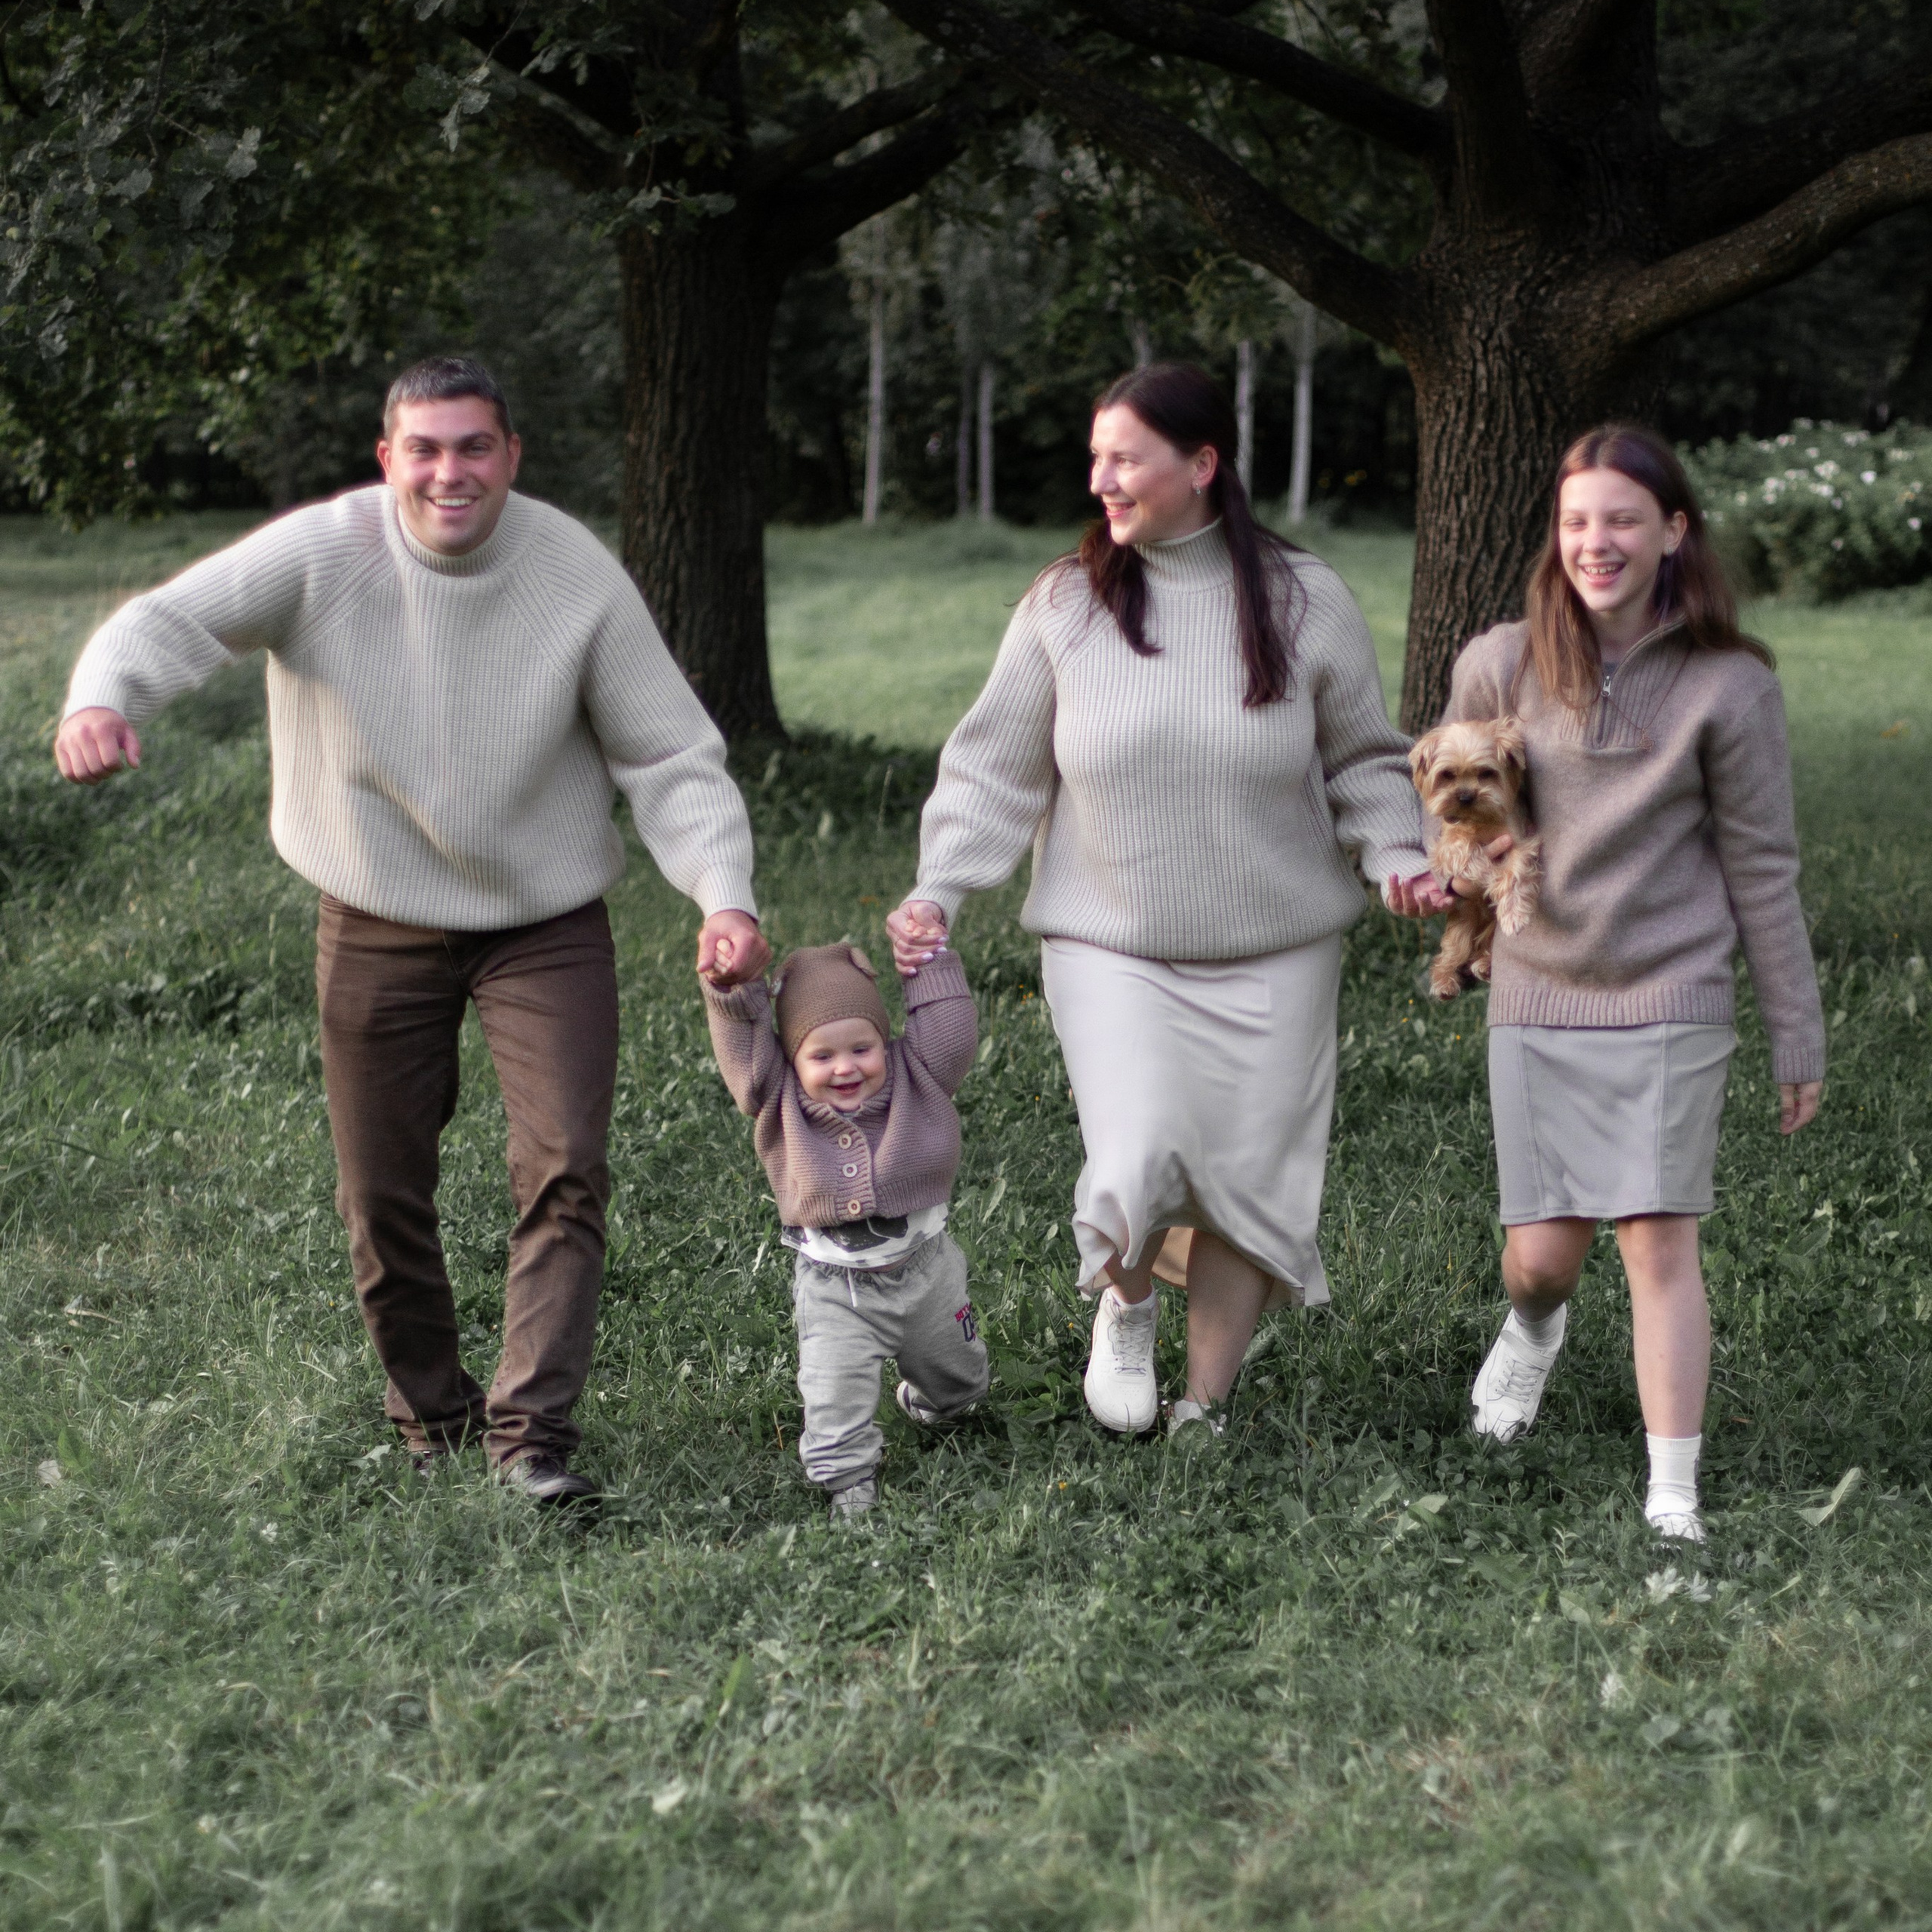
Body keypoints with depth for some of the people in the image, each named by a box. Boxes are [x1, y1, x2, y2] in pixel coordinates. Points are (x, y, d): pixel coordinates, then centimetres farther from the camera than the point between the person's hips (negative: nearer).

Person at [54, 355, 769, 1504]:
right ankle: (433, 1415, 31)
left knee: (566, 1169, -13)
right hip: (378, 925, 1)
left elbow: (671, 755, -8)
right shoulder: (321, 556, -15)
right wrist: (105, 700, -48)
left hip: (547, 923, 0)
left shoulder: (579, 577, -13)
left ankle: (535, 1429, -6)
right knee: (384, 1196, 9)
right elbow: (173, 621, -25)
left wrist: (724, 894, -22)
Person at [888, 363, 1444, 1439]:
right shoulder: (1065, 606, 0)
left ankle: (1208, 1403, 23)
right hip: (1112, 948, -1)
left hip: (1274, 955, 1)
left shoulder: (1304, 601, -1)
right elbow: (998, 771, 4)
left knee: (1250, 1181, 3)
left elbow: (1365, 761, 9)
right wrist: (937, 893, -6)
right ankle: (1126, 1306, 19)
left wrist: (1402, 856, -8)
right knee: (1138, 1166, -17)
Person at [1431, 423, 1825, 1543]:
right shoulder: (1503, 665, -1)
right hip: (1535, 999, 2)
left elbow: (1761, 869, -1)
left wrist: (1799, 1038, 1)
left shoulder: (1729, 685, -5)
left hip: (1670, 1000, -2)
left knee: (1659, 1243, -7)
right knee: (1544, 1253, 5)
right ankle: (1534, 1331, 43)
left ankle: (1674, 1497, 1)